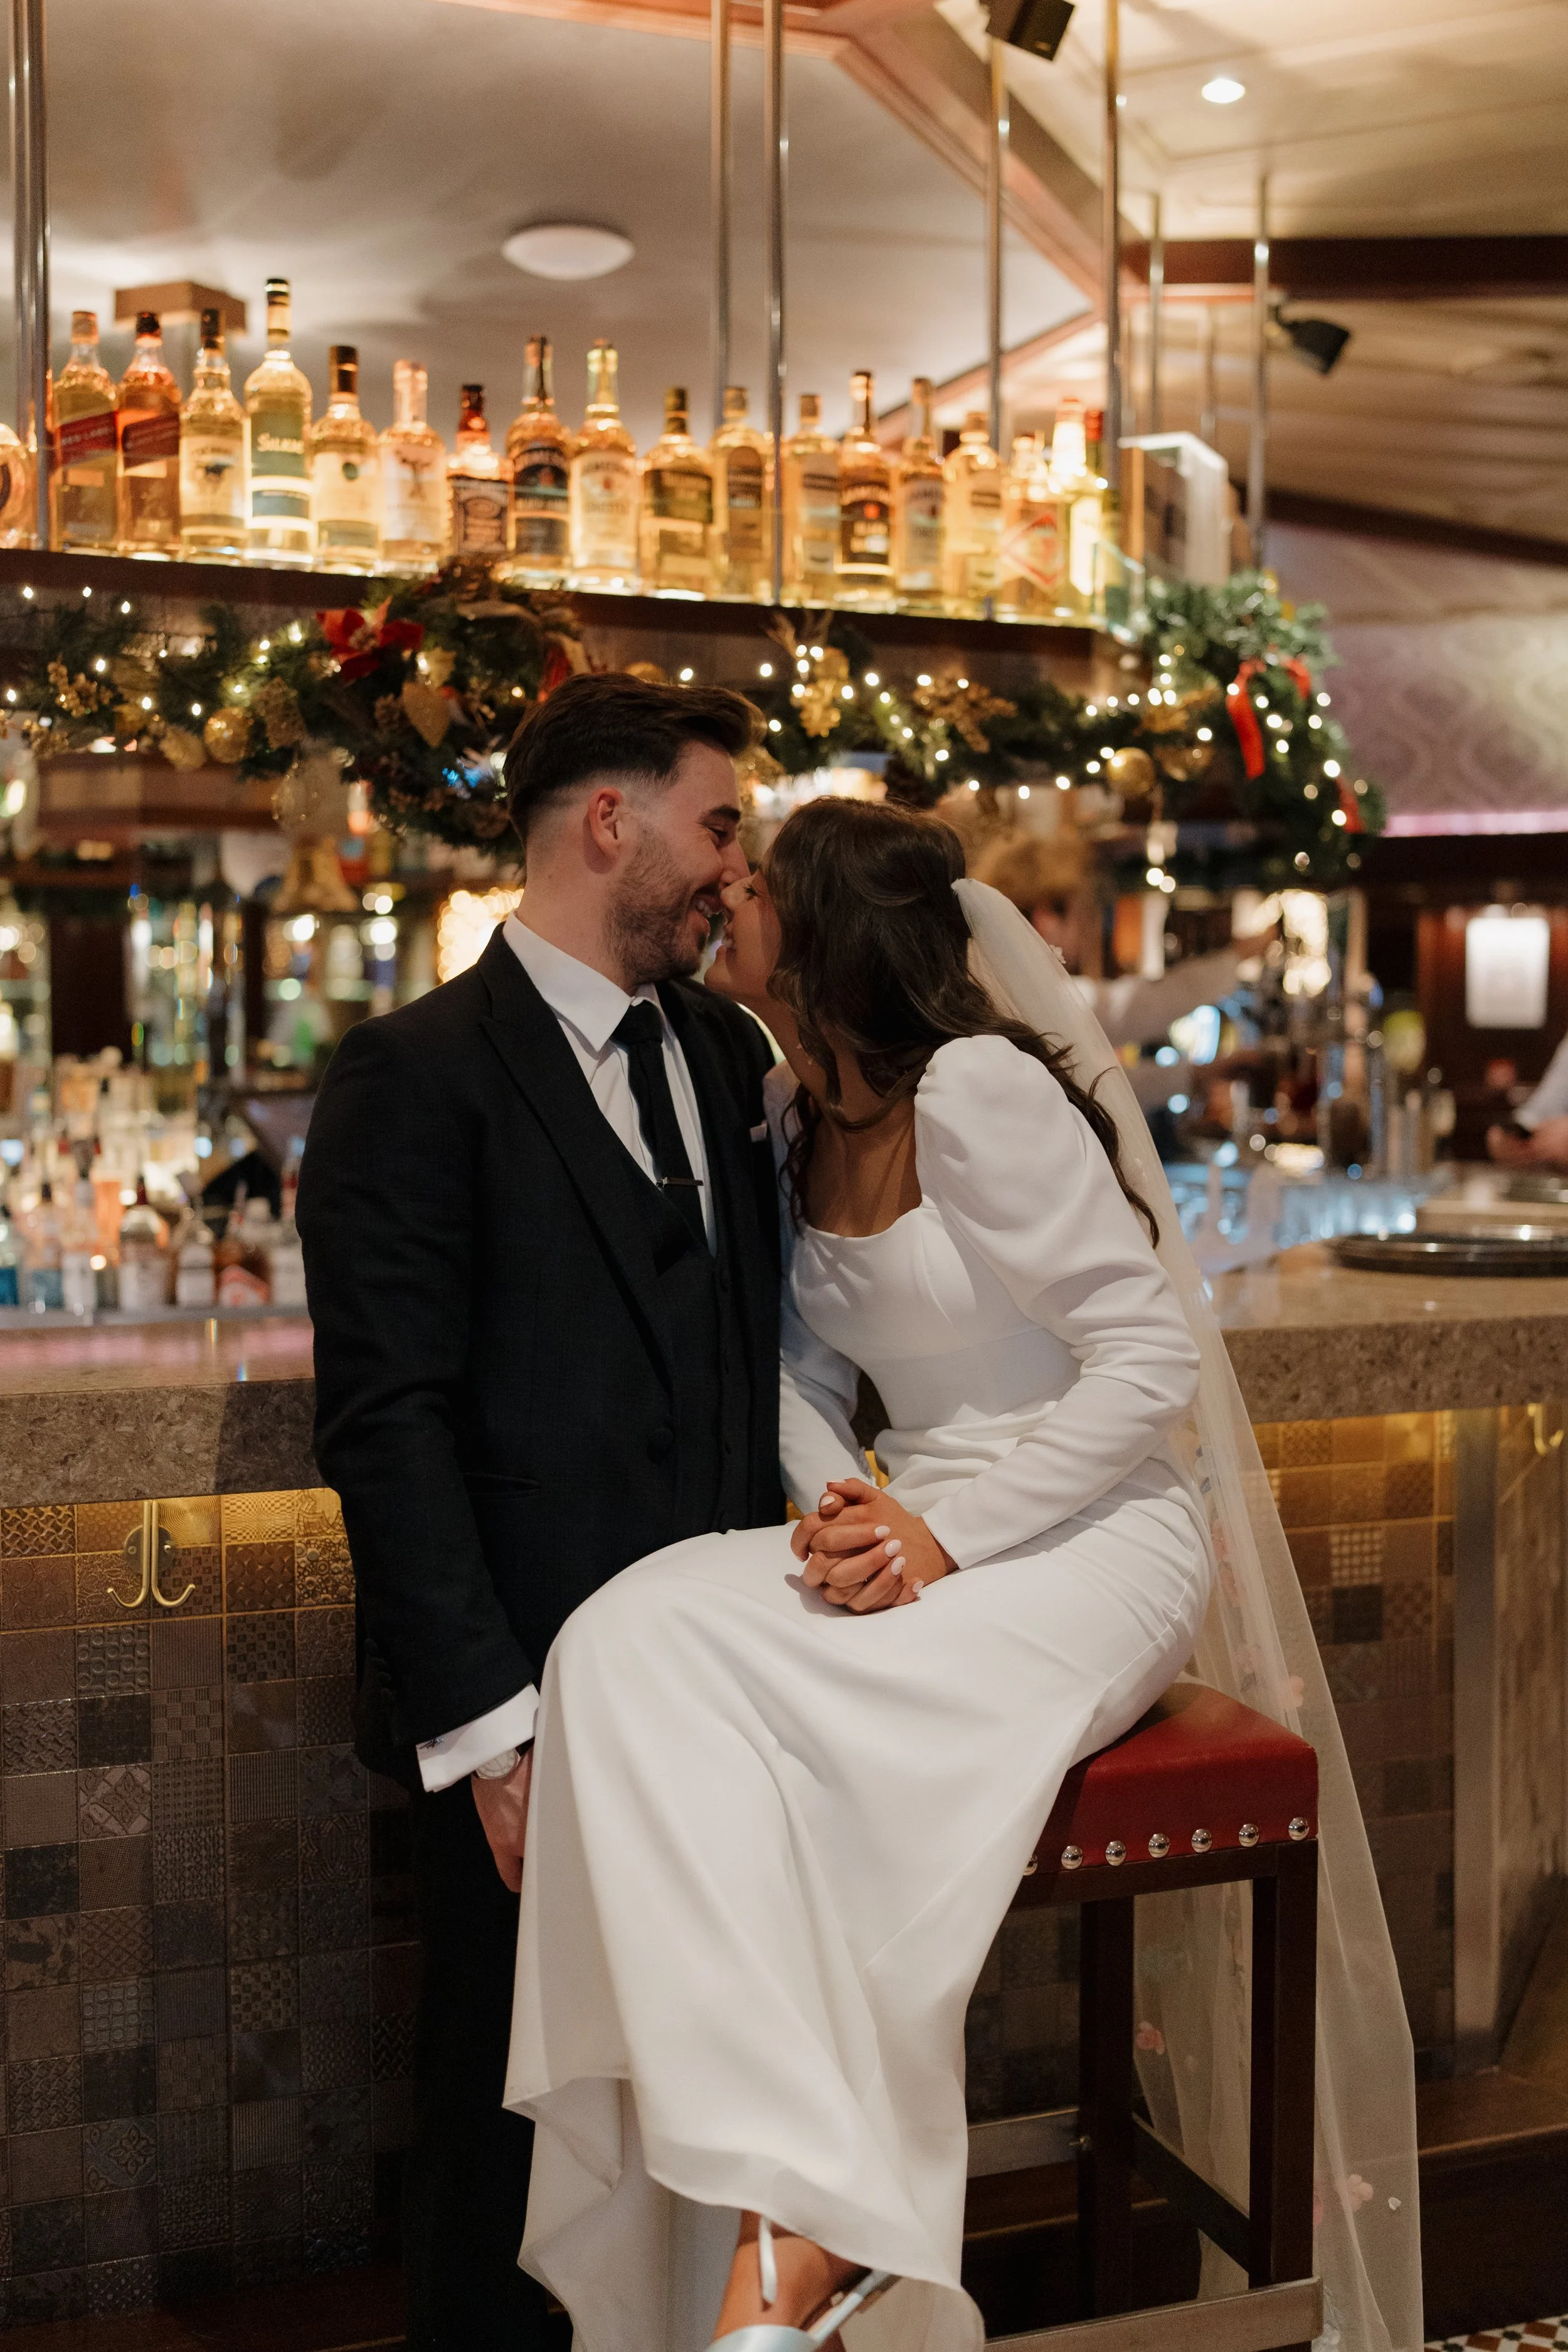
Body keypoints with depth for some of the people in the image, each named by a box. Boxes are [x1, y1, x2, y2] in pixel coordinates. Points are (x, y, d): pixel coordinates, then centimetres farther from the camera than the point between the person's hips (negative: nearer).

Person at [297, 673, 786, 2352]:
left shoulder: (730, 1051, 12)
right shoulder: (417, 1074, -8)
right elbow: (386, 1424, -13)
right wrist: (486, 1730, -16)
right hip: (529, 1713, -5)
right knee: (507, 2120, 9)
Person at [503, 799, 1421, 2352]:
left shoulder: (976, 1090, -14)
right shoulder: (791, 1121, 10)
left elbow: (1156, 1359, -15)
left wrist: (944, 1533, -20)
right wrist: (838, 1503, -7)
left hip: (1089, 1541, -7)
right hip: (920, 1531, 7)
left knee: (661, 1656, -29)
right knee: (633, 1645, -23)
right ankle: (787, 2217, -22)